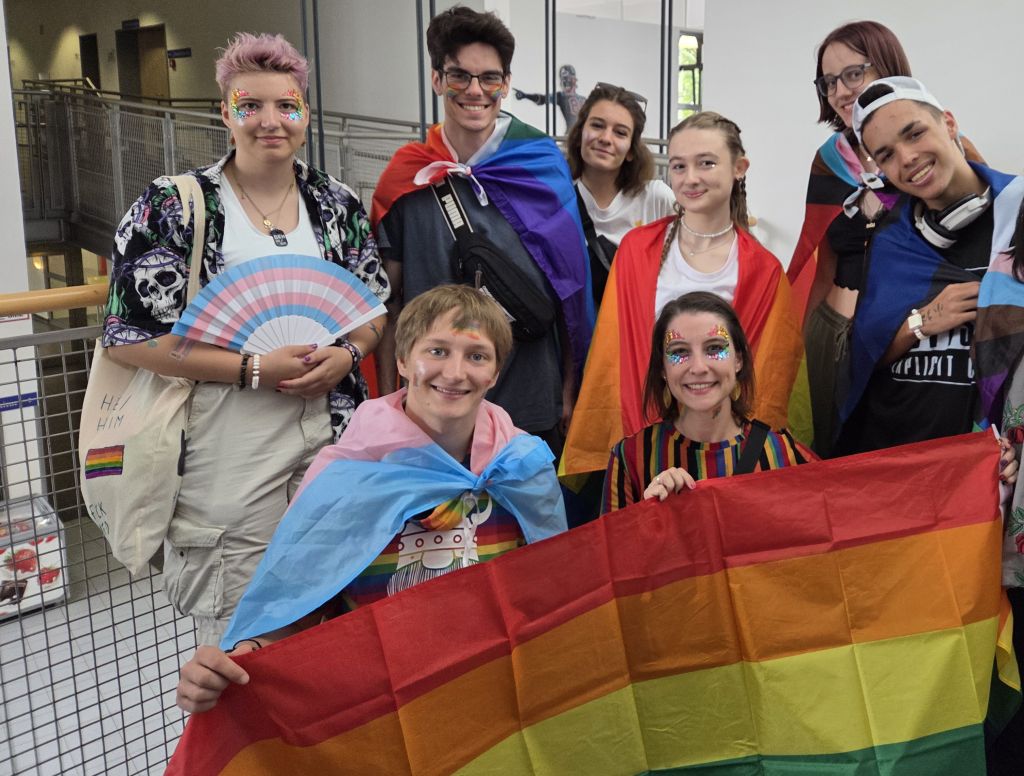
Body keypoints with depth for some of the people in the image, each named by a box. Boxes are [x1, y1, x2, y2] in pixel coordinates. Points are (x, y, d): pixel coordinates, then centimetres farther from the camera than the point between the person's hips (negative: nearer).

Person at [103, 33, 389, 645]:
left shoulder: (338, 203, 8)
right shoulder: (173, 206, -5)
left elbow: (376, 306, 14)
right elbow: (130, 335, -9)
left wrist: (346, 354, -8)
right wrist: (255, 369, -15)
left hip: (331, 436, 4)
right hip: (227, 453, -4)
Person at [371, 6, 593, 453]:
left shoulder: (544, 169, -2)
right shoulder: (406, 179, -2)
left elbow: (569, 288, 3)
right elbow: (389, 302, 3)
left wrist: (569, 391, 3)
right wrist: (388, 401, 1)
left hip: (532, 407, 0)